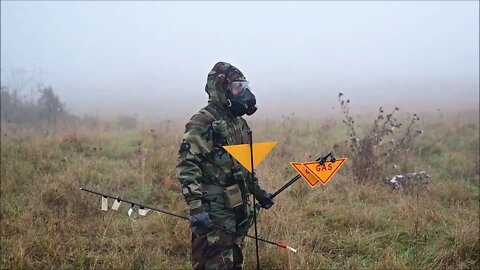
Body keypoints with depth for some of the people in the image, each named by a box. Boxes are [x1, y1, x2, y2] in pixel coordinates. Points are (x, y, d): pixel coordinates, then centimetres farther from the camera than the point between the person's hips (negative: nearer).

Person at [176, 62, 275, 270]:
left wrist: (257, 192, 25)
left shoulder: (239, 122, 15)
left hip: (238, 207, 9)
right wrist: (196, 207, -27)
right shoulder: (202, 122, -13)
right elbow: (187, 167, -20)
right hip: (215, 211, -9)